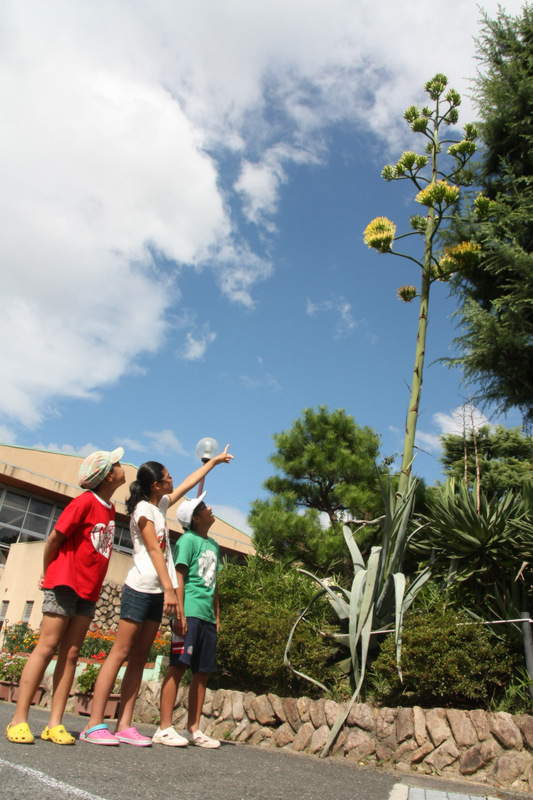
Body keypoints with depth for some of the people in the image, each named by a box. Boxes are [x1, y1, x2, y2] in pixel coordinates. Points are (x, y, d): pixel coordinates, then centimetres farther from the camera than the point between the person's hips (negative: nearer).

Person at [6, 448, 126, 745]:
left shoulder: (110, 508, 10)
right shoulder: (85, 501, -12)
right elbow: (55, 538, -8)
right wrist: (48, 573, 3)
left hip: (89, 591, 7)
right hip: (65, 583, -6)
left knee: (71, 654, 3)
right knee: (47, 646, -6)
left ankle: (55, 724, 5)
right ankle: (19, 720, 0)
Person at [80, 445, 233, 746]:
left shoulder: (161, 505, 15)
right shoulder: (143, 509, -8)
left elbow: (189, 483, 27)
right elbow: (154, 549, -16)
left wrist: (215, 460, 35)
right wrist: (169, 589, -23)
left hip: (157, 593, 8)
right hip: (140, 589, -8)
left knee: (140, 657, 5)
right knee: (120, 653, -9)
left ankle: (124, 726, 6)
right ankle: (94, 724, -6)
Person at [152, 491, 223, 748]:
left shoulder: (213, 544, 19)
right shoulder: (188, 539, -4)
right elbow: (179, 577, -10)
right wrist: (179, 613, -17)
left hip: (207, 616, 8)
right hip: (190, 612, -7)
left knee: (202, 673, 8)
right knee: (178, 666, -6)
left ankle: (194, 729, 15)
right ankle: (165, 728, 0)